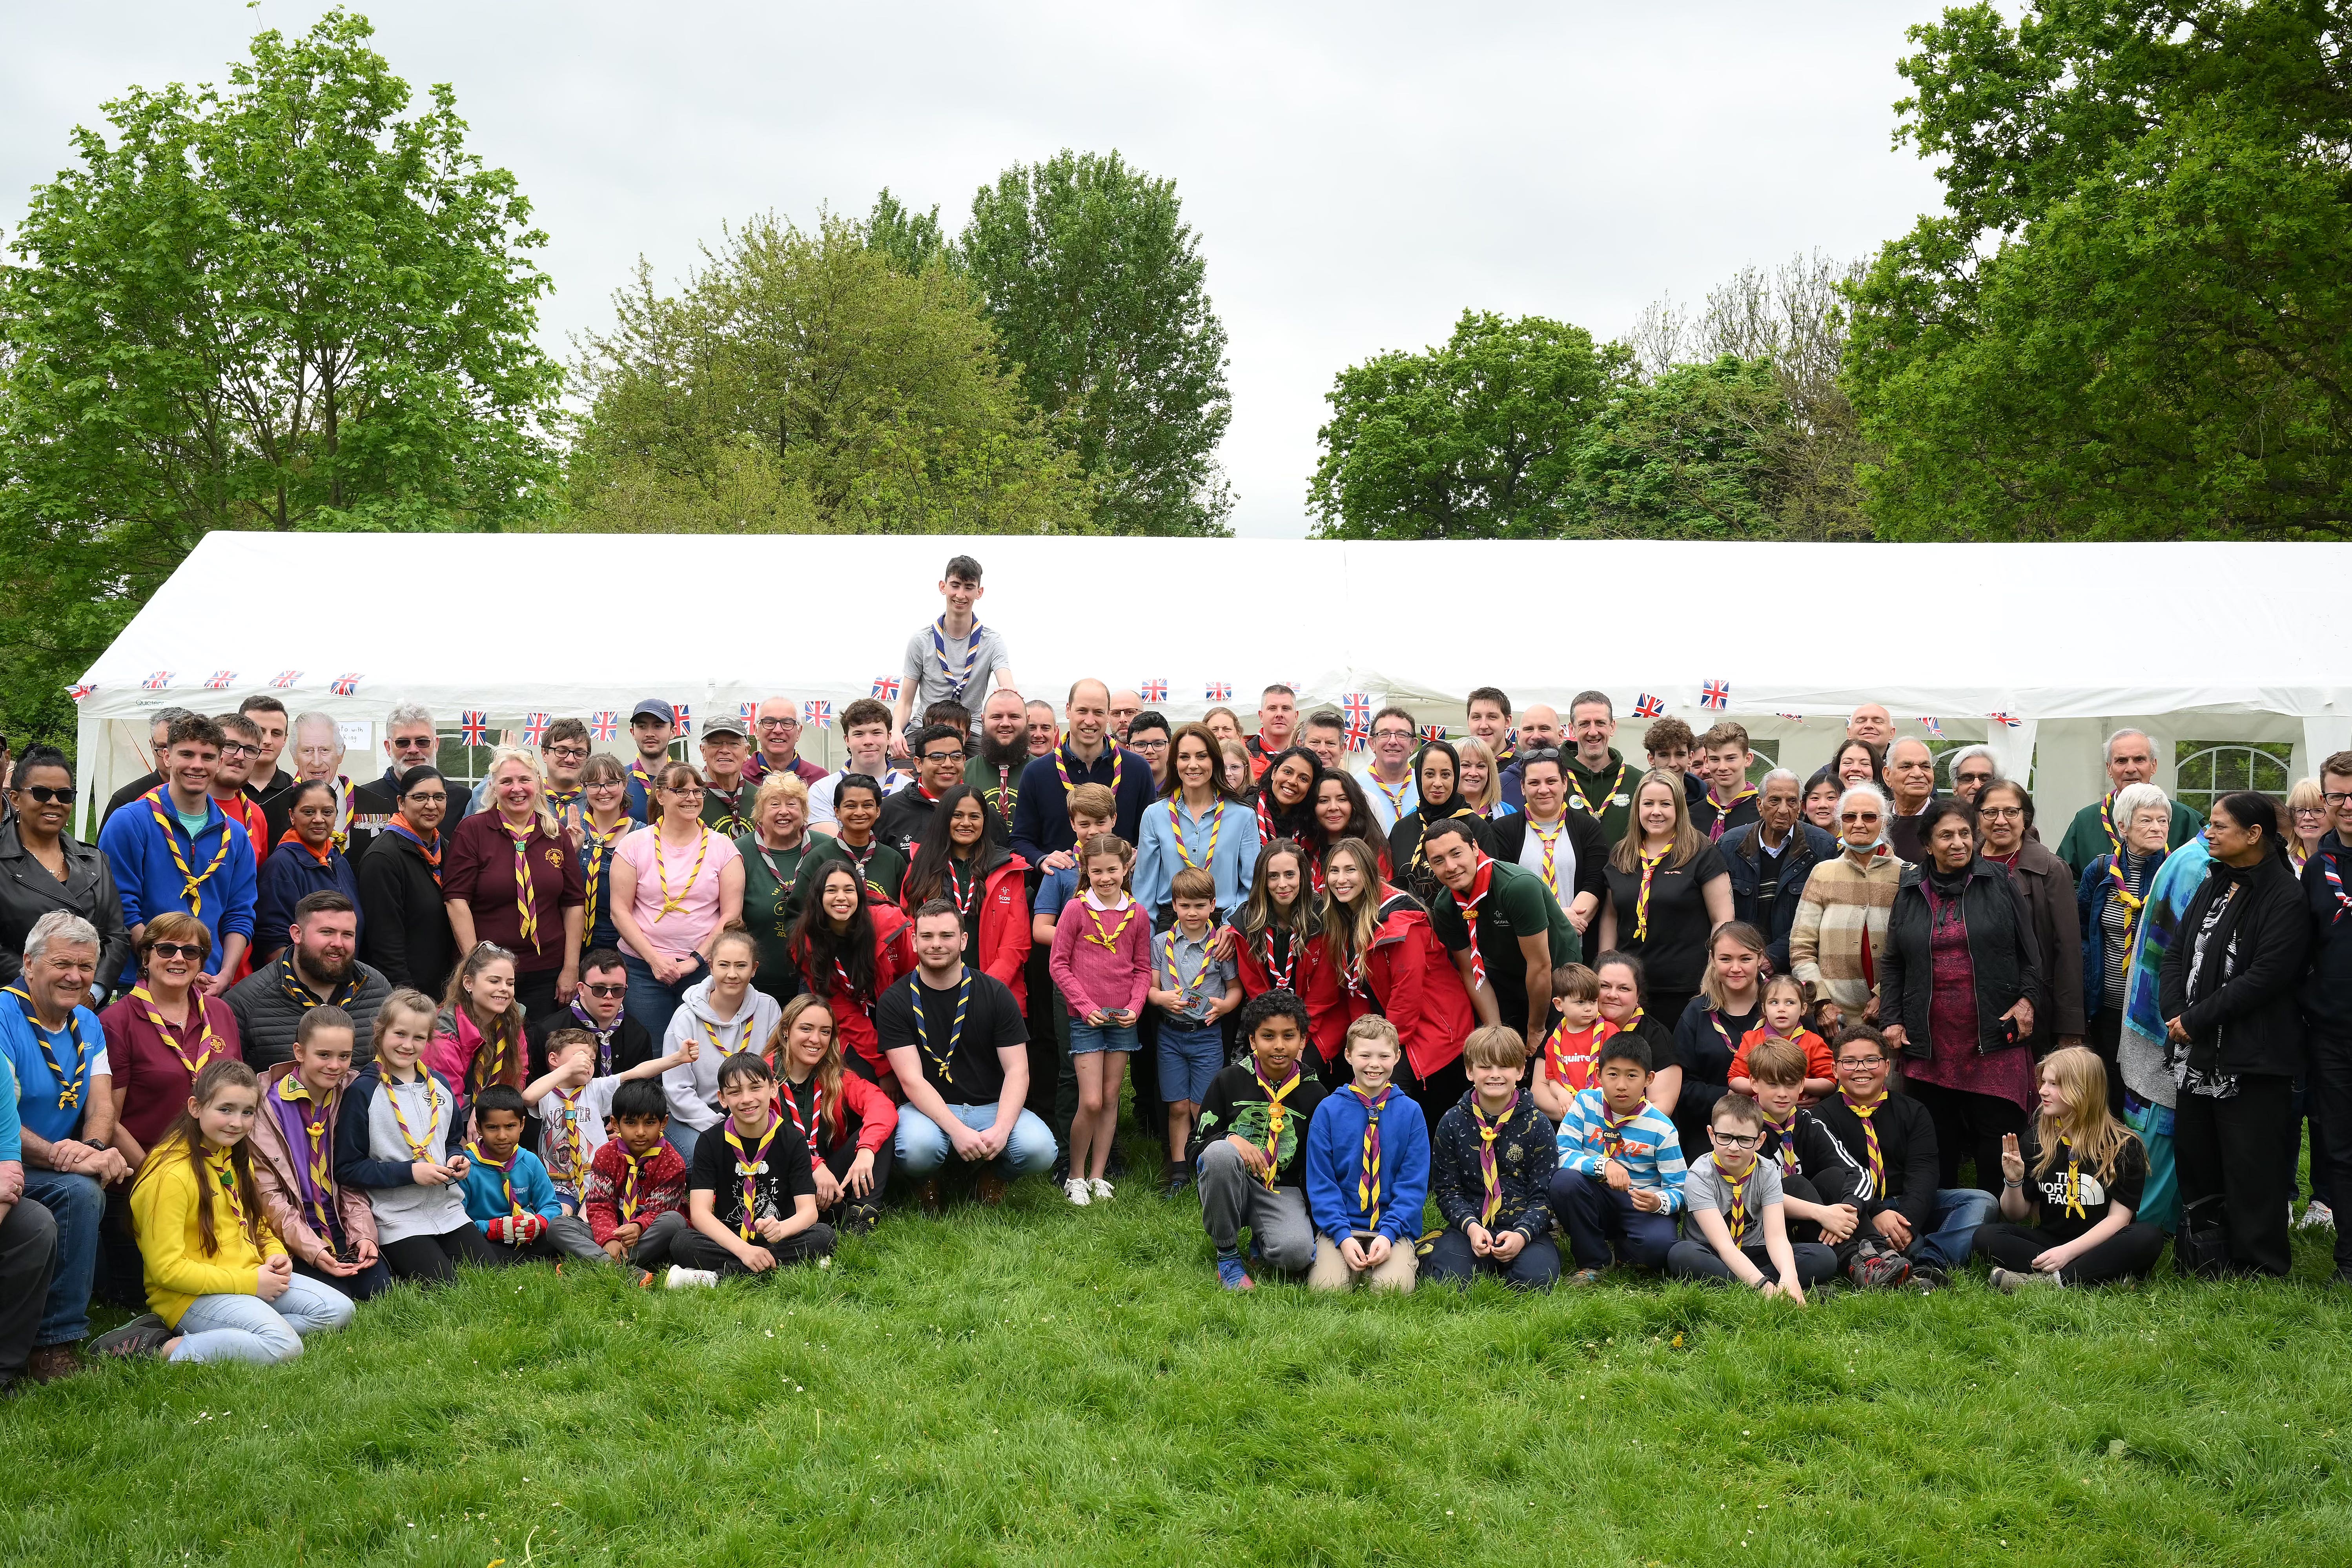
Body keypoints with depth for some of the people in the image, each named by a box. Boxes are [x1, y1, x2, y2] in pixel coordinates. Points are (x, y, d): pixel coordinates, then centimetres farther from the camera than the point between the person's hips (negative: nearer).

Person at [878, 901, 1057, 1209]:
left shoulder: (995, 994, -1)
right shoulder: (895, 1002, -4)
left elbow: (1017, 1072, -4)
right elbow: (912, 1079, -12)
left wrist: (1001, 1129, -22)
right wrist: (957, 1130, -26)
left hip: (990, 1107, 2)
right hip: (928, 1109, -1)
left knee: (1039, 1149, -27)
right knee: (917, 1148, -37)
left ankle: (995, 1177, 11)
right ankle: (927, 1182, 4)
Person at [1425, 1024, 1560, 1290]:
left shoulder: (1536, 1125, 1)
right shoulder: (1452, 1123, 3)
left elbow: (1543, 1195, -1)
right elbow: (1446, 1189, 4)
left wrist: (1522, 1234, -20)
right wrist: (1471, 1226, -16)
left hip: (1524, 1226, 0)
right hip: (1469, 1226, 0)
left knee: (1536, 1279, -30)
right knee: (1449, 1279, -28)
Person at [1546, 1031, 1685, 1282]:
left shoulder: (1661, 1128, -8)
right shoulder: (1586, 1103, -5)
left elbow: (1678, 1188, -7)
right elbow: (1561, 1155, -14)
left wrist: (1659, 1203, -30)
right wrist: (1603, 1165, -30)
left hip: (1642, 1204, -1)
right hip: (1596, 1196, 2)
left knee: (1658, 1245, -34)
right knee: (1565, 1180, -32)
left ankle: (1620, 1243, 7)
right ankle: (1592, 1262, -10)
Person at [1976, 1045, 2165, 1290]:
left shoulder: (2124, 1146, -5)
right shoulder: (2036, 1140, 3)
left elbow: (2119, 1217, -11)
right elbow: (2017, 1216, 7)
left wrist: (2069, 1251, -23)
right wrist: (2013, 1182, -15)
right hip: (2048, 1241, 3)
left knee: (2148, 1237, -32)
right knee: (1986, 1237, -23)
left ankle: (2044, 1280, -33)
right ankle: (2103, 1273, -28)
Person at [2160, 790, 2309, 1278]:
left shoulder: (2285, 899, -12)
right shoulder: (2213, 886, 12)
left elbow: (2264, 977, -20)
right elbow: (2176, 953, 10)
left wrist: (2196, 1021, -17)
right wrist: (2174, 1014, -6)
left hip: (2252, 1060, -8)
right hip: (2197, 1054, 8)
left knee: (2250, 1169, -2)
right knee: (2193, 1155, 16)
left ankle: (2259, 1270, 10)